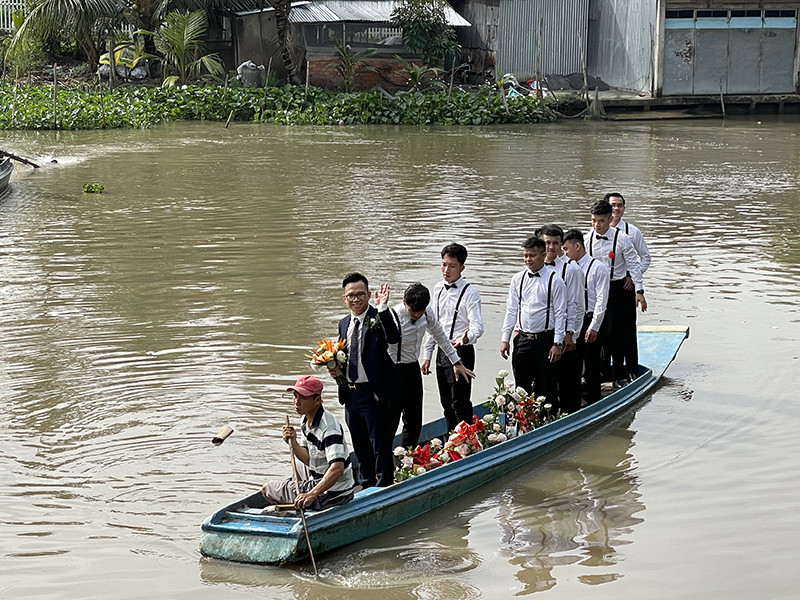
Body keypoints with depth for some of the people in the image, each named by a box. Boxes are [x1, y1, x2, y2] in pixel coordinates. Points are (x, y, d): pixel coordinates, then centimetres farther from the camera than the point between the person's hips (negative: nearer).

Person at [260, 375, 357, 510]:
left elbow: (338, 468, -37)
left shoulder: (329, 428, -27)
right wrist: (293, 443, -12)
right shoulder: (306, 421, 2)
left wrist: (312, 494, -45)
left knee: (266, 490, 4)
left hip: (330, 496, -9)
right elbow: (309, 460, 6)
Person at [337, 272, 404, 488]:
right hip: (351, 394, 7)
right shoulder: (344, 324, 11)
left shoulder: (378, 319, -10)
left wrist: (383, 308, -36)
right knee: (360, 446, 18)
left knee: (380, 444, -1)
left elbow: (393, 338, -31)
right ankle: (366, 486, 31)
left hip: (374, 393, -7)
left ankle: (384, 485, 10)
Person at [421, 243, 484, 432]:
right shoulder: (438, 289, 9)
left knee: (460, 403, -9)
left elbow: (477, 326, -21)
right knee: (446, 403, 14)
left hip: (461, 352, -7)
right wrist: (427, 355, 15)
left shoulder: (469, 292, -12)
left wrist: (467, 338, -43)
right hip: (442, 352, 7)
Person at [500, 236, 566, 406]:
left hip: (545, 339, -4)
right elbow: (511, 311, 11)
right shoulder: (517, 279, 8)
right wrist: (505, 339, 5)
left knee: (547, 388, 3)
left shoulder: (555, 280, -4)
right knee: (521, 387, 6)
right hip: (522, 339, 4)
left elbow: (560, 314, -5)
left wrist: (557, 344, -10)